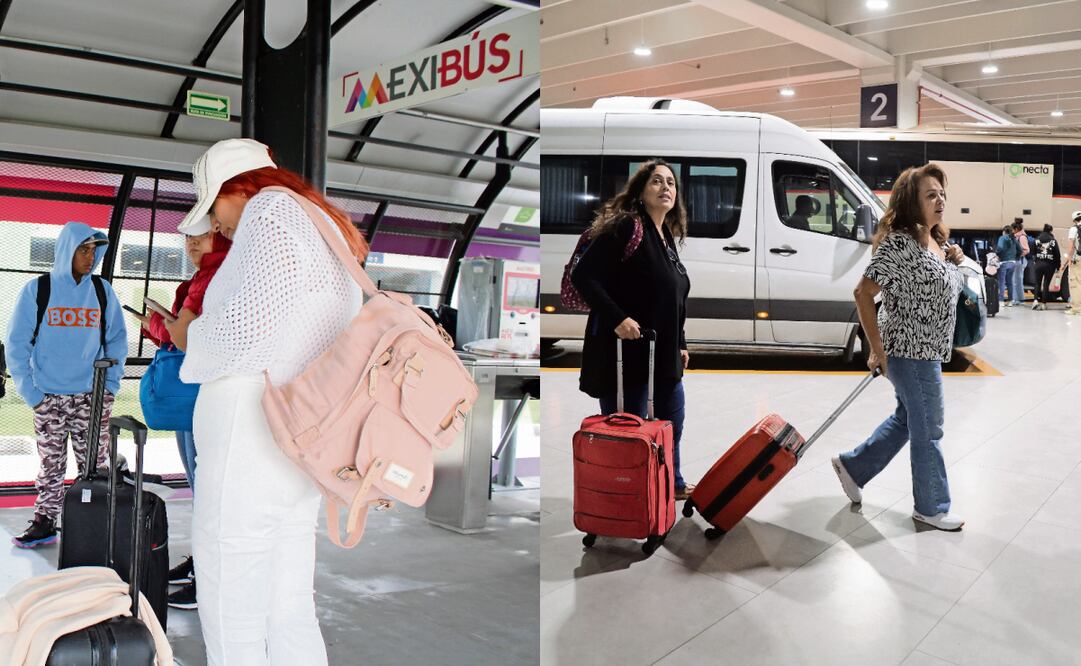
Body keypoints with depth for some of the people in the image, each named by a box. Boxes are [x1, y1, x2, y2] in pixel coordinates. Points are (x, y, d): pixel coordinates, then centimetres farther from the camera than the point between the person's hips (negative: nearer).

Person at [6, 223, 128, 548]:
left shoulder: (102, 291, 5)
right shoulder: (37, 289, 1)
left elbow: (117, 340, 12)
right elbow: (17, 344, 2)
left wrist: (110, 385, 3)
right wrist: (30, 392, -3)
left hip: (92, 397, 1)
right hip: (49, 398, -1)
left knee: (95, 466, 1)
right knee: (51, 465, 6)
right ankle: (44, 523, 17)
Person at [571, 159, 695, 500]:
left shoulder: (667, 236, 14)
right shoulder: (625, 226, -13)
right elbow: (583, 276, -20)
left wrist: (680, 344, 21)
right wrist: (617, 318, -26)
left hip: (663, 354, 9)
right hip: (626, 353, -9)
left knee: (672, 422, 23)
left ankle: (671, 484, 44)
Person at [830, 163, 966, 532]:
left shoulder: (938, 241, 8)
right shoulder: (898, 243, -20)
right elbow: (863, 293, -22)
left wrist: (955, 259, 3)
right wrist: (877, 349, -20)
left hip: (926, 351, 9)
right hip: (910, 352, -9)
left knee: (906, 419, 21)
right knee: (928, 429, 5)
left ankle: (852, 467, 35)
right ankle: (931, 507, 22)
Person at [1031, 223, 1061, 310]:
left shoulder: (1037, 240, 3)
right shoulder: (1053, 241, -4)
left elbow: (1033, 253, 5)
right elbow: (1057, 254, -3)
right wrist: (1058, 266, 4)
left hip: (1039, 264, 2)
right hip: (1050, 265, -2)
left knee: (1038, 283, 10)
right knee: (1046, 284, 4)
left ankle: (1036, 300, -7)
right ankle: (1043, 303, 5)